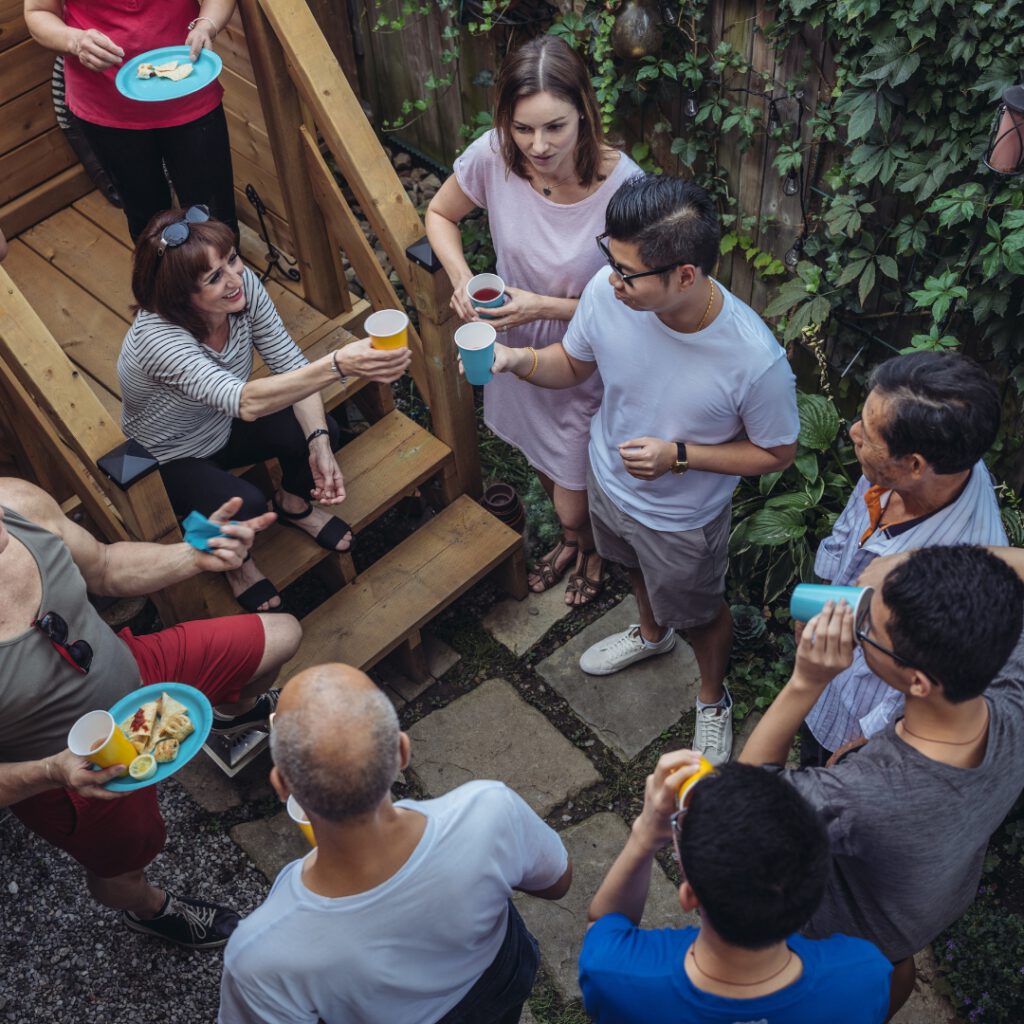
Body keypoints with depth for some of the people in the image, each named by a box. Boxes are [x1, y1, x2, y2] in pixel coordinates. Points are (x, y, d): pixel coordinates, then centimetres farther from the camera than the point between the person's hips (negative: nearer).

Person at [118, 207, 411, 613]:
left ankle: (294, 504, 15)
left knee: (320, 428, -20)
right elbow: (246, 402, -55)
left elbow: (290, 364, -17)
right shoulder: (156, 338, -41)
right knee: (245, 506, -31)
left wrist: (320, 445, -30)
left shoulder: (244, 284, -24)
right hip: (169, 461, -5)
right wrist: (339, 364, -66)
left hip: (222, 425, 5)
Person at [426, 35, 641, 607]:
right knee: (543, 460, 30)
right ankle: (572, 537, 64)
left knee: (576, 505, 11)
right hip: (517, 346, 4)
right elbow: (440, 215, -1)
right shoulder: (493, 156, -23)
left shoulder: (623, 186, -32)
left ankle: (591, 548, 50)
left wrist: (543, 307, -30)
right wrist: (461, 278, -19)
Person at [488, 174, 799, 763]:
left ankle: (713, 699, 58)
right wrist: (518, 360, -27)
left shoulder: (755, 359, -39)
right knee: (638, 570, 36)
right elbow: (575, 365, -7)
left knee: (699, 614, 25)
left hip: (683, 520, -4)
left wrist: (678, 456, -31)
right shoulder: (608, 293, -28)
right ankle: (653, 634, 71)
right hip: (609, 482, 5)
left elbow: (777, 453, -20)